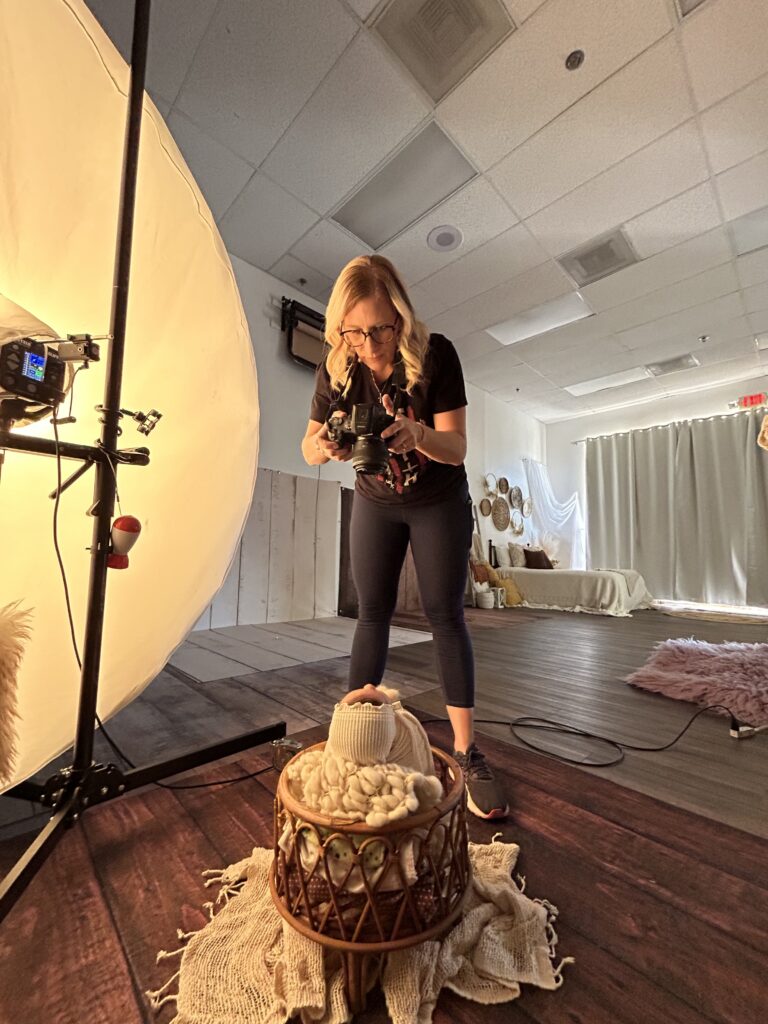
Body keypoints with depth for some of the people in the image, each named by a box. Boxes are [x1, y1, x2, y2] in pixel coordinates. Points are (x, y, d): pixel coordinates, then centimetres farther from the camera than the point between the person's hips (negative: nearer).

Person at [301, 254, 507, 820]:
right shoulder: (337, 367, -13)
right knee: (372, 613, 2)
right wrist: (324, 445, -33)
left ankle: (466, 751, 9)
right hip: (375, 503, 3)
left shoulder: (436, 354, -20)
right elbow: (310, 447, -9)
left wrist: (417, 434, -44)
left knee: (445, 613, -4)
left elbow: (457, 448, -23)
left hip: (440, 502, -2)